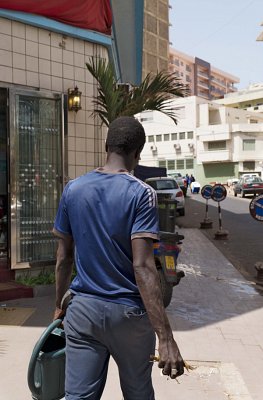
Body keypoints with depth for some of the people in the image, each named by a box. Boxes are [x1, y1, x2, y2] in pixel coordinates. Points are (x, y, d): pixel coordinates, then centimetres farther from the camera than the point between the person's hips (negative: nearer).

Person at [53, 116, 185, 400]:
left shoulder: (73, 190, 0)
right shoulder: (141, 194, -13)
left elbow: (63, 257, 5)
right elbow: (142, 267, -22)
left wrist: (59, 305, 19)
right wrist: (166, 338, -21)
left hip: (82, 311, 3)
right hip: (128, 313, -3)